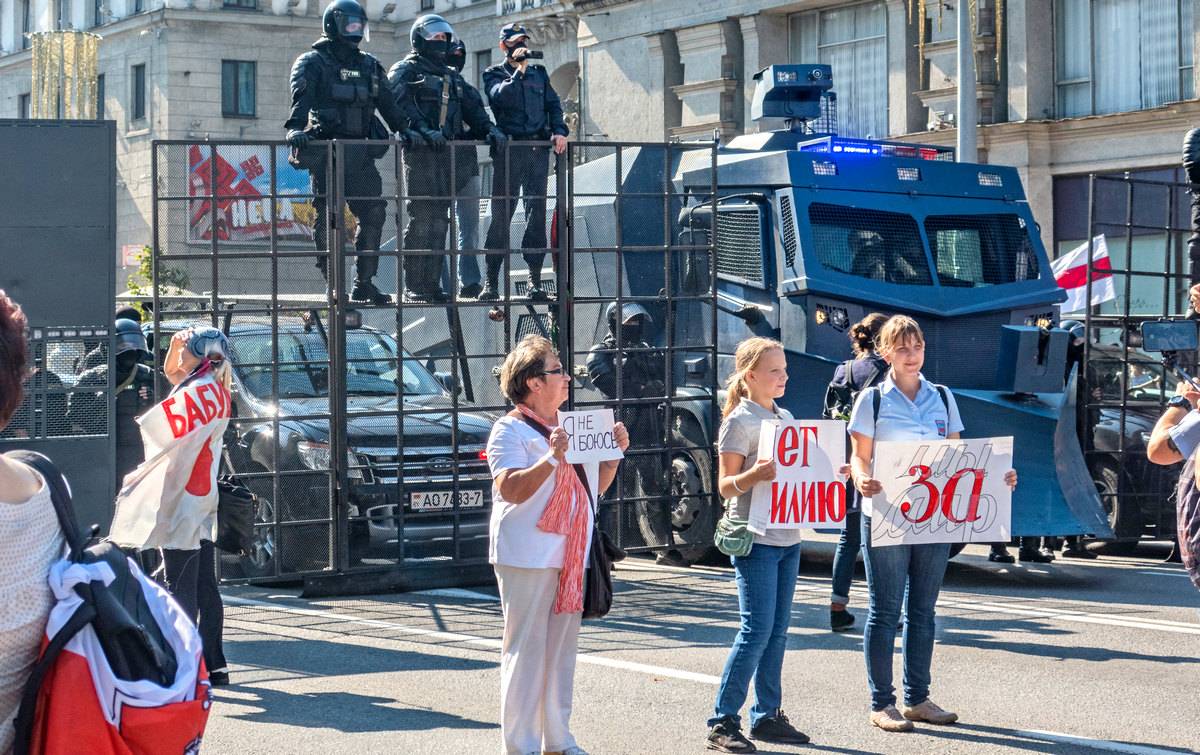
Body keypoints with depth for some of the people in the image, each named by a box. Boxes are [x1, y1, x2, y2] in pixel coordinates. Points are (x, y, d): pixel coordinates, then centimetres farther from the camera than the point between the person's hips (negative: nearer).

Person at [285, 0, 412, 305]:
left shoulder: (369, 65, 19)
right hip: (325, 151, -6)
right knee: (328, 218, -3)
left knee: (374, 212, 1)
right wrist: (296, 128, -31)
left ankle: (364, 283, 8)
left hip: (359, 152, 6)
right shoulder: (312, 63, 0)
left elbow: (387, 102, 17)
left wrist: (405, 129, 4)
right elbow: (301, 97, -15)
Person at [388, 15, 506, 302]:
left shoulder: (453, 76, 25)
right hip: (421, 152, -6)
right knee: (421, 218, -10)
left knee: (439, 219, 5)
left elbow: (472, 106, 16)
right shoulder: (405, 71, 3)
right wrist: (424, 130, -28)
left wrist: (489, 128, -3)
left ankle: (431, 283, 7)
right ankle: (413, 286, -8)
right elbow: (403, 104, -13)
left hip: (451, 152, 6)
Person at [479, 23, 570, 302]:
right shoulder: (494, 74, 8)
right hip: (509, 150, -4)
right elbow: (500, 96, -12)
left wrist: (559, 131, -2)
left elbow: (553, 104, 14)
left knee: (537, 214, 1)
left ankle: (535, 280, 3)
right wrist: (519, 70, -15)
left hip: (538, 150, 4)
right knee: (501, 215, -5)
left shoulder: (539, 73, 19)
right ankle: (491, 281, -3)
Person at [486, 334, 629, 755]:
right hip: (528, 557, -7)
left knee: (561, 649, 12)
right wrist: (553, 459, -27)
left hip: (570, 555, 7)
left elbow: (596, 486, 22)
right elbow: (509, 490, -19)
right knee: (526, 651, -4)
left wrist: (614, 453, 6)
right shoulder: (511, 431, -7)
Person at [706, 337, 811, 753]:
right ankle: (723, 721, -5)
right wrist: (754, 475, -30)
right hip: (756, 538, -8)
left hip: (788, 536, 8)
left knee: (778, 629, 9)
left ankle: (767, 715, 17)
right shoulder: (740, 421, -8)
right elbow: (726, 485, -11)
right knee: (757, 629, -10)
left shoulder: (786, 418, 14)